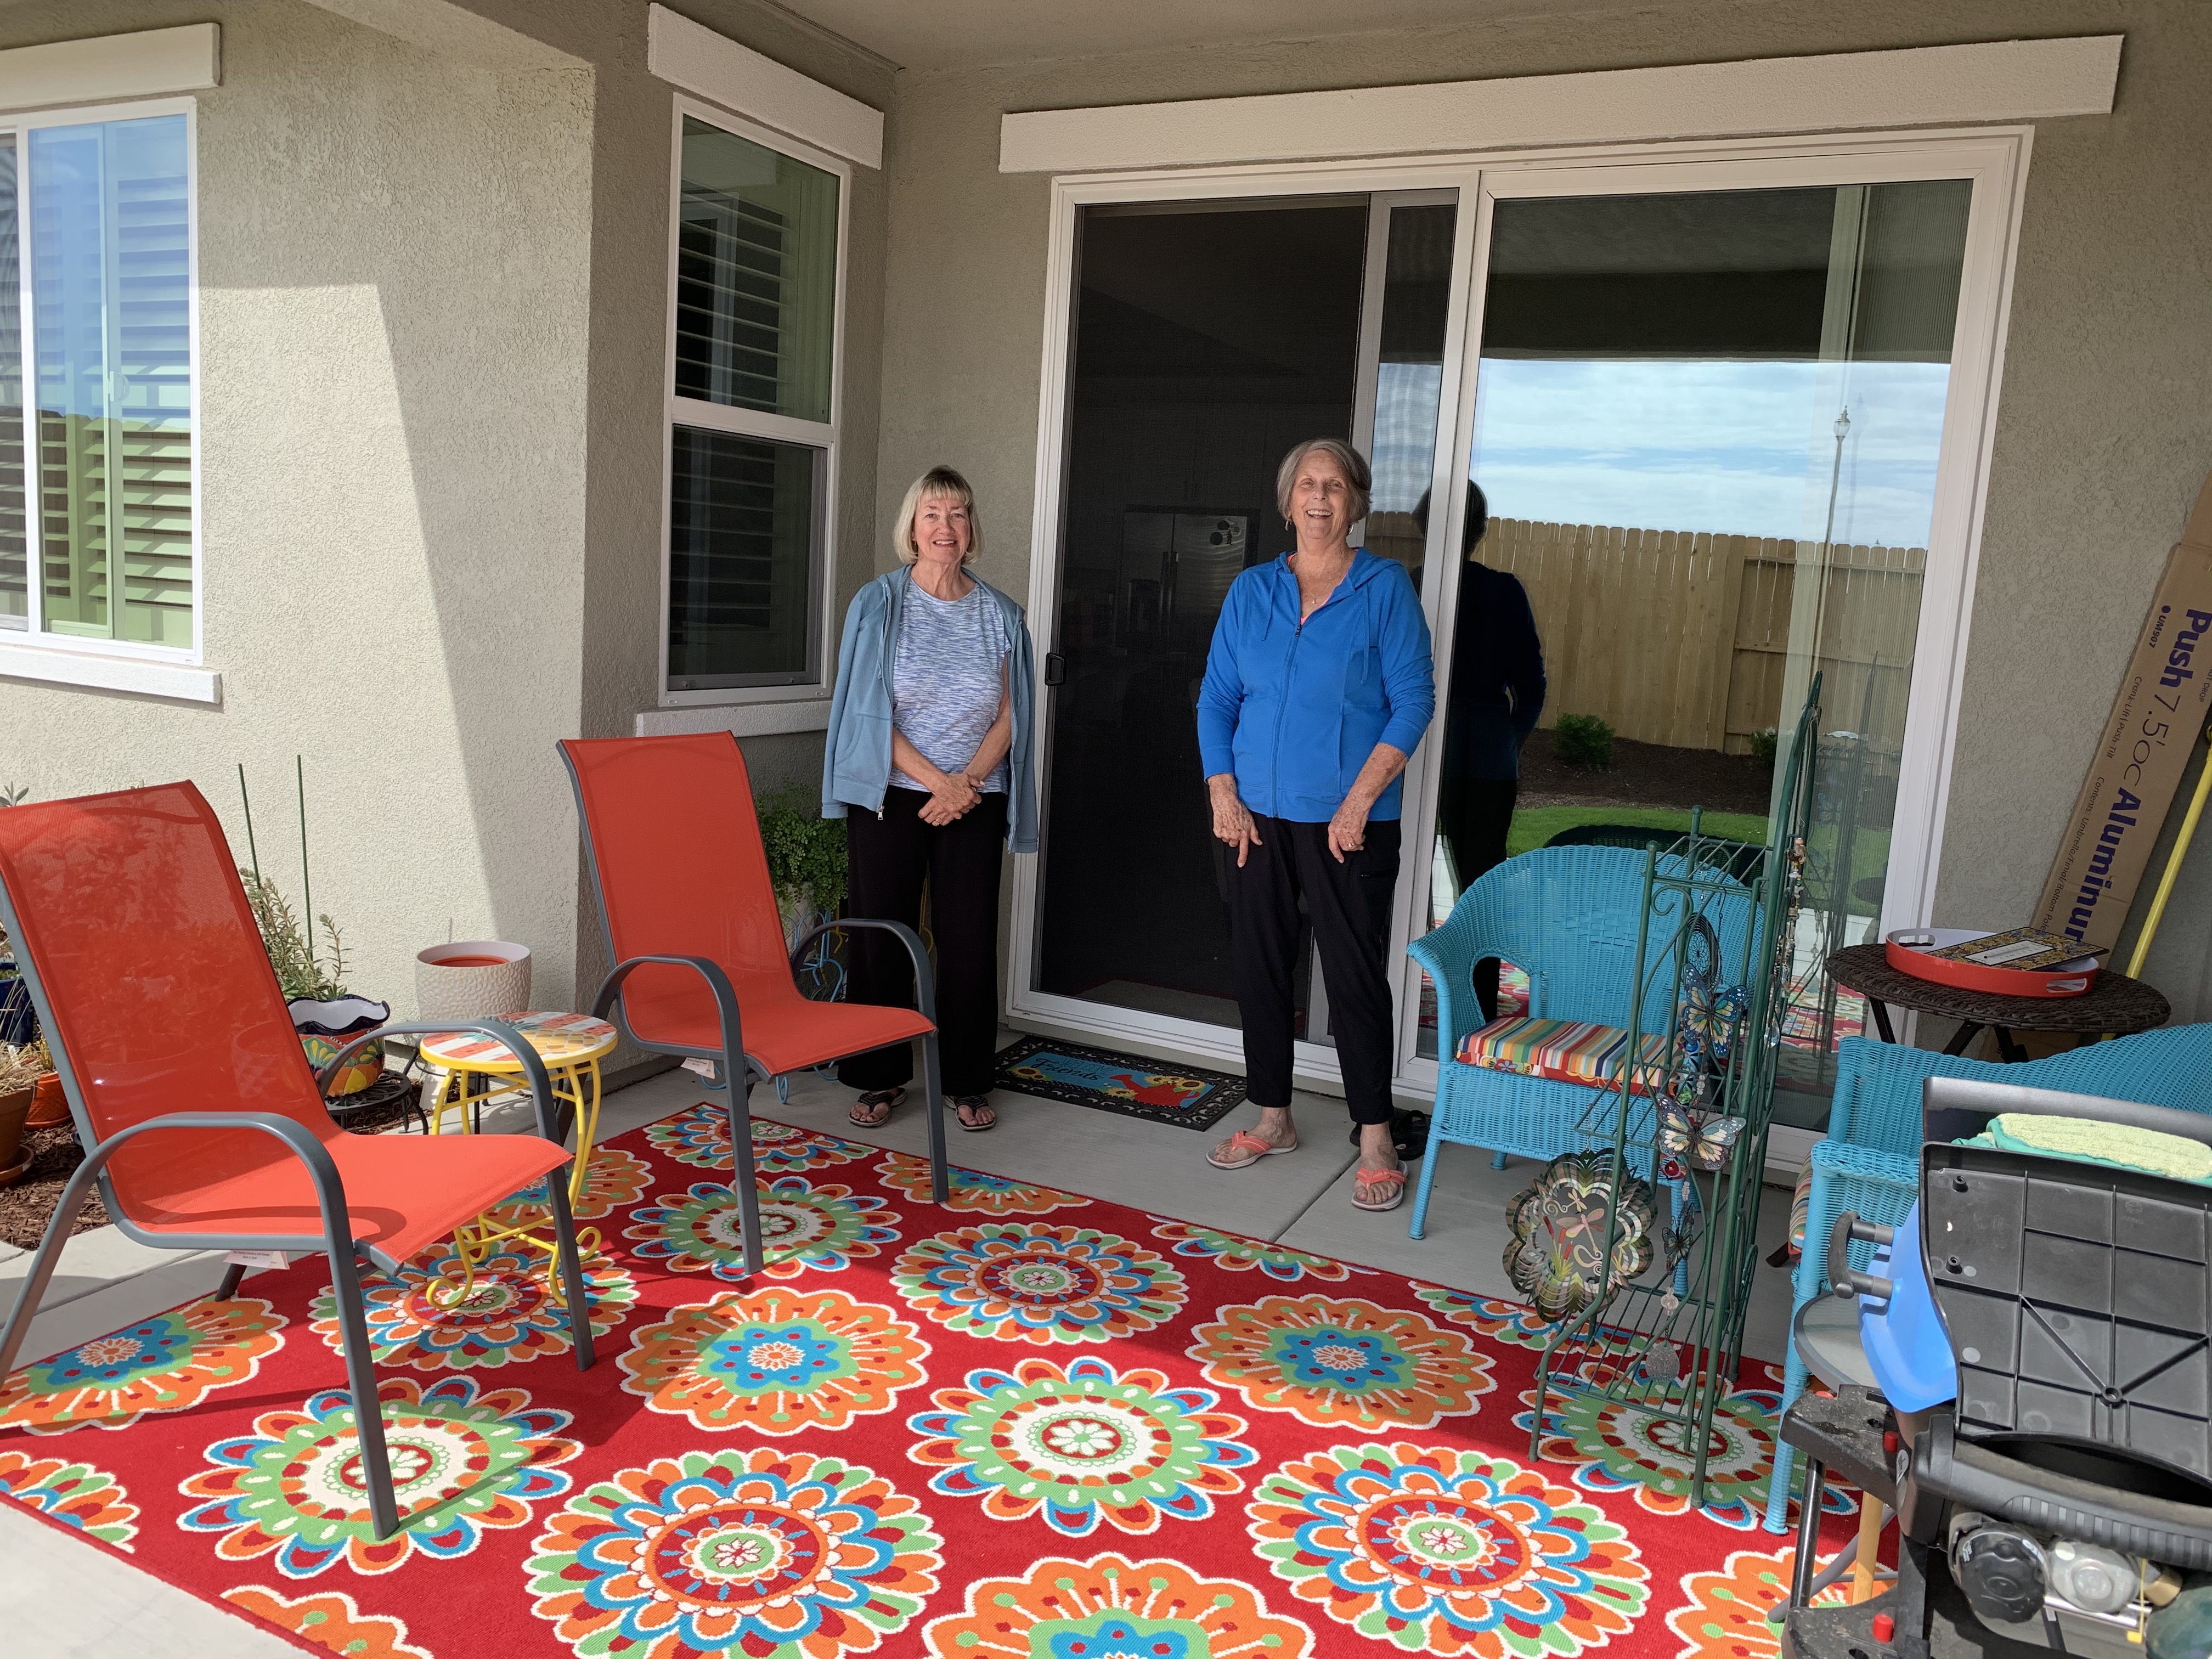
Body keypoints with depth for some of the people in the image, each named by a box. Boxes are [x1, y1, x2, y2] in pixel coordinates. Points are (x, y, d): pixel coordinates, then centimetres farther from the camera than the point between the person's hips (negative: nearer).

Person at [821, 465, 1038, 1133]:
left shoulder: (999, 614, 7)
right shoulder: (878, 604, 0)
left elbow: (1007, 717, 5)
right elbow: (869, 712, -6)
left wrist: (966, 785, -11)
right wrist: (938, 779, -14)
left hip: (974, 803, 2)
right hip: (890, 797, -1)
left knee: (970, 943, 3)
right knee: (882, 937, 2)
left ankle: (968, 1082, 16)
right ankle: (881, 1078, 16)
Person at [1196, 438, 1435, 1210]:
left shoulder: (1385, 587, -2)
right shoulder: (1250, 591, 9)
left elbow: (1413, 700, -7)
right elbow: (1216, 699, 9)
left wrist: (1359, 800, -14)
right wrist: (1223, 795, -1)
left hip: (1349, 822, -4)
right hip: (1257, 815, 4)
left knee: (1355, 974, -1)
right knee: (1258, 965, 10)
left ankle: (1375, 1139, 11)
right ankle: (1273, 1118, 26)